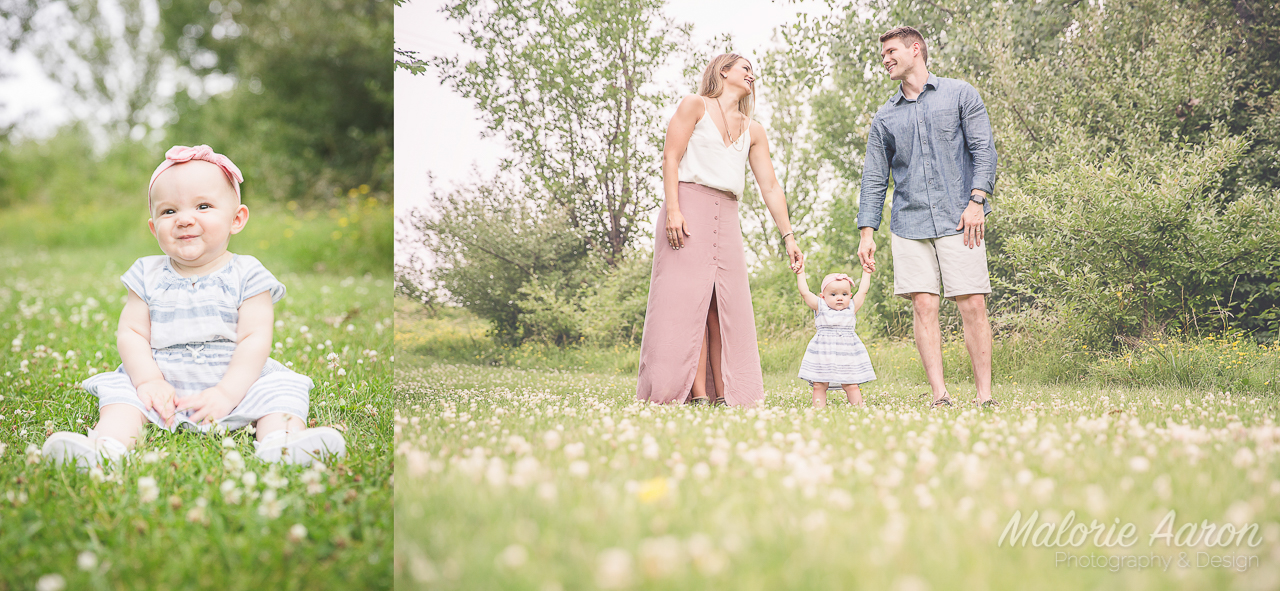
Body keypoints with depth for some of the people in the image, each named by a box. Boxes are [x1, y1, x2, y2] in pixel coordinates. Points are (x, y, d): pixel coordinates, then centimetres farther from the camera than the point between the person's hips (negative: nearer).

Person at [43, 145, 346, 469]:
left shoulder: (246, 276, -2)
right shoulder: (148, 276, 6)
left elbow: (255, 339, -10)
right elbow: (131, 333, 2)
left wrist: (226, 393, -22)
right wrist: (149, 381, -16)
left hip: (237, 384, -2)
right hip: (163, 384, 2)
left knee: (281, 390, -24)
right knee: (121, 391, -20)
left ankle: (281, 441, -49)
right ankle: (108, 443, -43)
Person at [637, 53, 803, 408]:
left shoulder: (753, 131, 21)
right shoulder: (696, 106, 7)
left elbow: (770, 186, 17)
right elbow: (671, 157, -2)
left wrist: (788, 236, 9)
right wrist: (672, 209, -16)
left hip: (727, 217, 6)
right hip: (689, 206, -6)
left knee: (727, 305, -1)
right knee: (688, 300, -11)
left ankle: (725, 396, -2)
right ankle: (697, 396, -16)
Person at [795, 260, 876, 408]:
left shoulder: (852, 308, 8)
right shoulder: (820, 307, 4)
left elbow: (862, 291, 15)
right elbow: (804, 292, 5)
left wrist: (867, 272, 21)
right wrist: (800, 273, 10)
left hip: (847, 353, 1)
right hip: (822, 353, -1)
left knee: (851, 385, 2)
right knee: (819, 385, -1)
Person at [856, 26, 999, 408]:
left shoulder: (959, 95, 9)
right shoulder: (884, 119, 17)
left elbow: (983, 150, 1)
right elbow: (874, 179, 15)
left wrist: (976, 200, -12)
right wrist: (867, 232, 5)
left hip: (957, 221, -3)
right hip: (909, 225, 3)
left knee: (973, 306, -7)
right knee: (924, 307, -5)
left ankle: (985, 398, -4)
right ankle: (940, 397, -4)